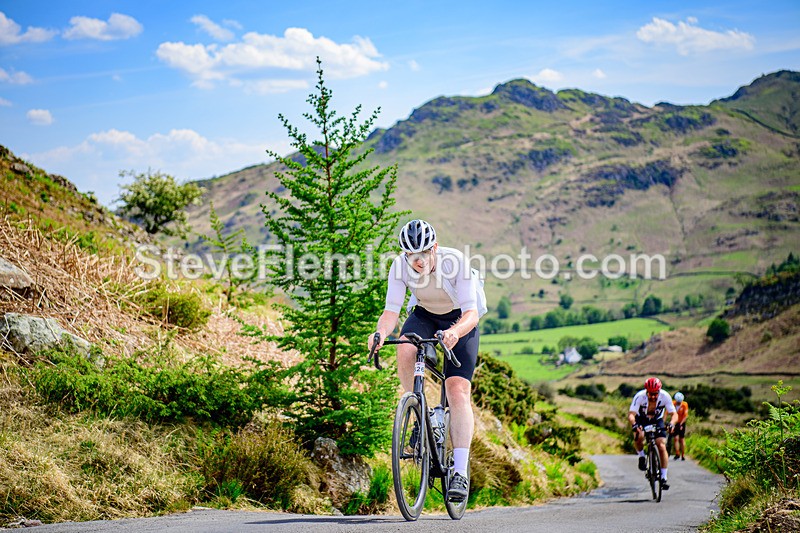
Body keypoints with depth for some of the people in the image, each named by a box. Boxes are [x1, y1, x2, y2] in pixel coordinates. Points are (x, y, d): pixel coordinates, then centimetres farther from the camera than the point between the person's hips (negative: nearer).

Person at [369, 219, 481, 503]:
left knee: (457, 390, -18)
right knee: (405, 352, -32)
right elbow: (391, 310, -24)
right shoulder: (401, 266, -23)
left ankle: (461, 472, -17)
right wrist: (380, 333, -46)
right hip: (423, 315, 2)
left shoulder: (455, 261, -31)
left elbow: (471, 313, -35)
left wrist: (454, 332, -56)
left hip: (459, 320, -2)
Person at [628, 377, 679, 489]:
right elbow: (631, 414, -35)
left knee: (662, 446, -16)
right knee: (639, 437, -33)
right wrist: (634, 424, -56)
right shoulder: (640, 396, -30)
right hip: (641, 421, -1)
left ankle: (664, 477, -8)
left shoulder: (665, 396, -25)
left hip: (657, 421, 1)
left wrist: (672, 423, -47)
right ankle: (642, 457, -3)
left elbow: (674, 414, -25)